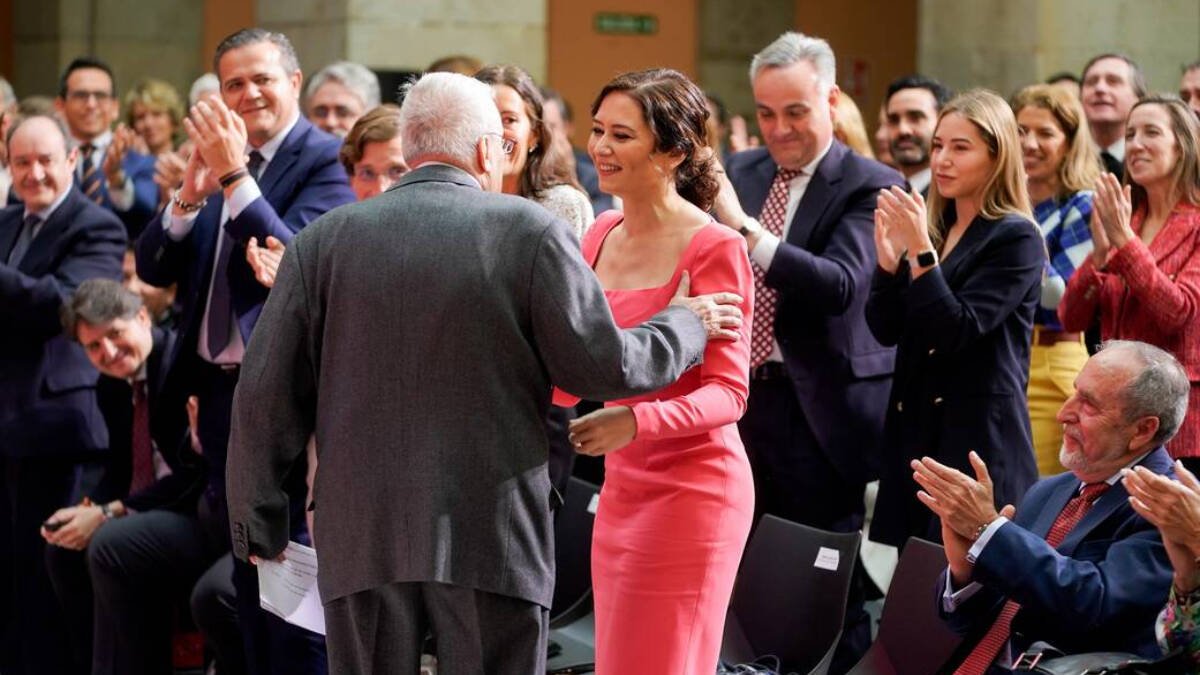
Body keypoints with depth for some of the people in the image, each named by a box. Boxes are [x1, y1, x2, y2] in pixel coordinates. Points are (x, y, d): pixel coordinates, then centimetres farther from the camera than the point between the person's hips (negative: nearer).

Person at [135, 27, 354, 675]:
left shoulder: (325, 160, -9)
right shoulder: (218, 155, 12)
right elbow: (154, 268, 5)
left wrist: (235, 176, -26)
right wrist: (191, 192, -12)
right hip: (221, 390, 7)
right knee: (249, 577, 15)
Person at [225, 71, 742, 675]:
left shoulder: (323, 240, 4)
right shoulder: (530, 231, -3)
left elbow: (266, 396, 3)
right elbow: (602, 365, -3)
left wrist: (258, 522, 14)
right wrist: (686, 325, 16)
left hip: (361, 539, 2)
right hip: (493, 536, -2)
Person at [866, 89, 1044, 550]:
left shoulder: (1016, 238, -7)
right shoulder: (933, 227, 13)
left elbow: (958, 330, -15)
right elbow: (885, 330, 7)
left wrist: (921, 250, -21)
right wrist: (887, 255, -8)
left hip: (979, 437, -7)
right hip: (913, 428, 7)